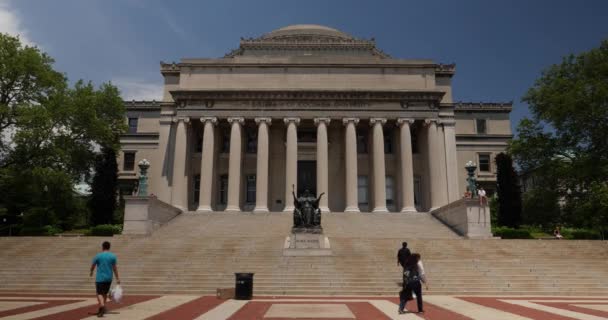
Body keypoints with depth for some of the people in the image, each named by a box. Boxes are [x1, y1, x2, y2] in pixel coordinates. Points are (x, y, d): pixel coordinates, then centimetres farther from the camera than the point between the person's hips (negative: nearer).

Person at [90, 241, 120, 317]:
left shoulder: (98, 256, -5)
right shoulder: (113, 256, -2)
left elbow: (93, 266, 6)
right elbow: (115, 268, -2)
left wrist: (91, 272, 27)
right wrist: (117, 278, 2)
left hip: (100, 278, -3)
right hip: (109, 278, 3)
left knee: (99, 293, -4)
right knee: (105, 293, 18)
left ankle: (102, 306, -29)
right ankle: (101, 309, 26)